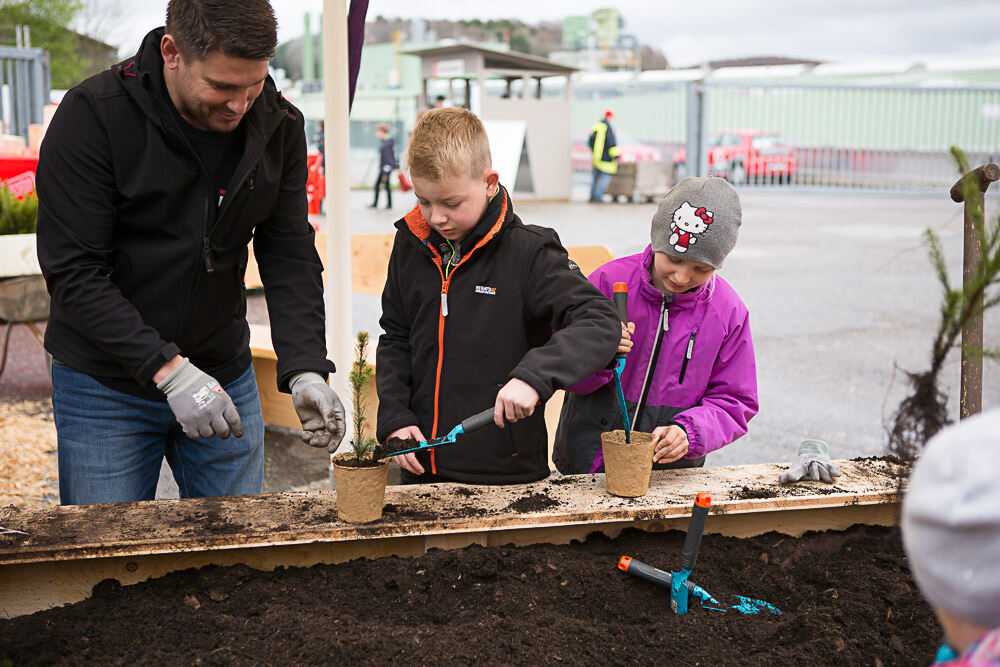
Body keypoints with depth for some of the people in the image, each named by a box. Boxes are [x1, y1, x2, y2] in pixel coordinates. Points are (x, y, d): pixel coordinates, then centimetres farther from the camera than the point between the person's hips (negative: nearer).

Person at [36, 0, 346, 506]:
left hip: (225, 376, 4)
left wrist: (305, 369, -19)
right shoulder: (92, 116, -18)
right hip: (105, 383, -3)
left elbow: (290, 257, -4)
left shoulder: (279, 126, -5)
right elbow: (73, 273, -19)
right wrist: (169, 370, -26)